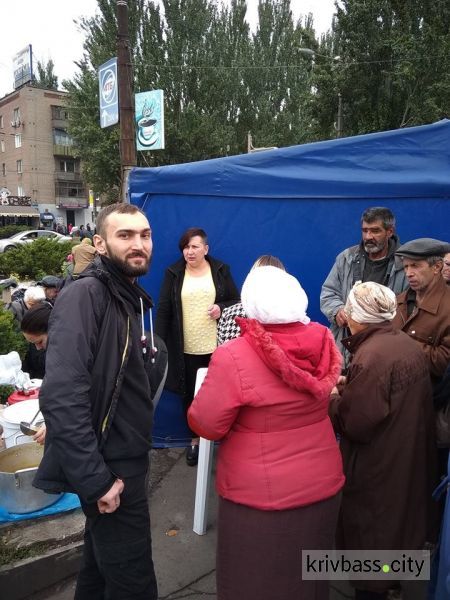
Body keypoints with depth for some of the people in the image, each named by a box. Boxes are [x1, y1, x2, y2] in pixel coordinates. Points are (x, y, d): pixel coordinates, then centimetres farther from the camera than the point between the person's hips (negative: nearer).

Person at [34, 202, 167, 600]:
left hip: (122, 459, 9)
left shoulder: (129, 298, 8)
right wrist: (95, 479, -26)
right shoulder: (85, 295, -21)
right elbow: (61, 396, -29)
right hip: (108, 466, -8)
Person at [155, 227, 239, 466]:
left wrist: (222, 307, -14)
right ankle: (195, 439, 32)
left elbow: (236, 301, 7)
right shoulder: (173, 273, 2)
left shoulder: (221, 270, 2)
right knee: (190, 394, 13)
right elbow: (163, 310, 0)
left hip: (216, 347, -1)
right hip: (186, 349, 1)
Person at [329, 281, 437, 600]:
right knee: (396, 520, 27)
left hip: (379, 466, -9)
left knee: (370, 534, 12)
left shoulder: (371, 357, -27)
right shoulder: (410, 345, -1)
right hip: (408, 457, 9)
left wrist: (333, 397, -8)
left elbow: (355, 424, -25)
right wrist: (348, 389, 6)